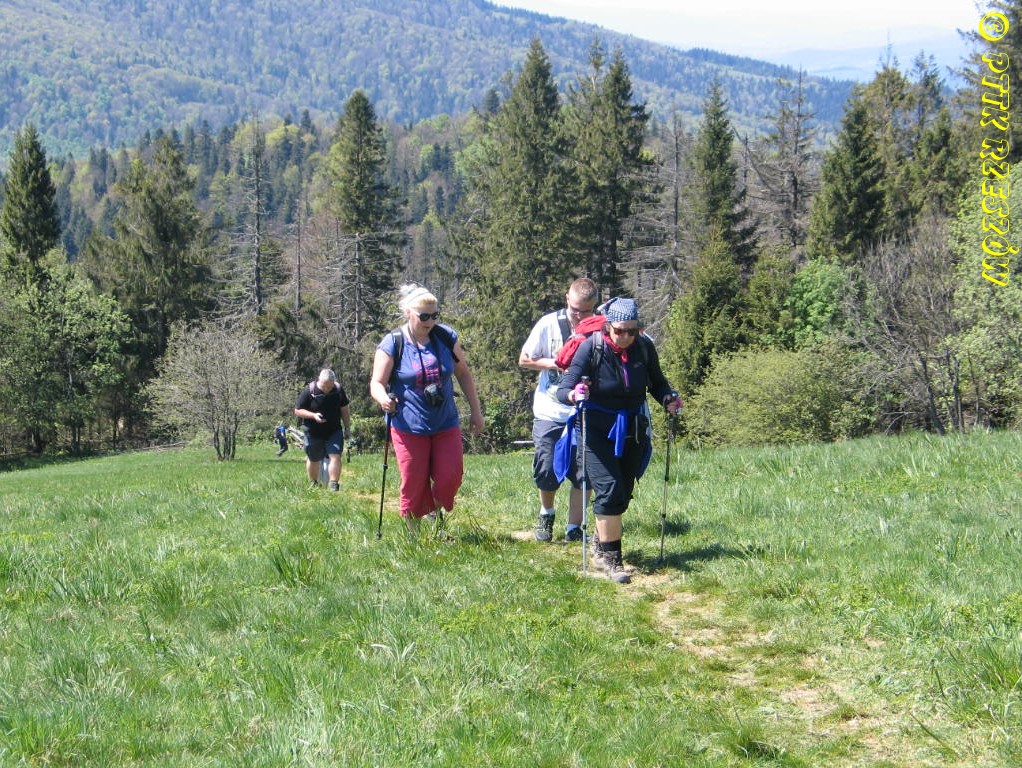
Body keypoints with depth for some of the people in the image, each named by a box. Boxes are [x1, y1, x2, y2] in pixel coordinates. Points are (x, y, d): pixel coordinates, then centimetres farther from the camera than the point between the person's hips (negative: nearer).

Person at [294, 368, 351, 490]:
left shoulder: (338, 390, -5)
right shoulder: (308, 391, -14)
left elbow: (344, 409, 8)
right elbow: (297, 411, -9)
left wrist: (347, 427, 10)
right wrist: (313, 415, -24)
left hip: (334, 431, 1)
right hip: (313, 433, -1)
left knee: (335, 456, -16)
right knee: (313, 460, 12)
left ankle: (334, 485, -14)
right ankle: (313, 484, 35)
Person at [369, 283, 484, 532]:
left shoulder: (446, 337, 2)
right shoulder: (393, 343, -9)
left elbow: (464, 374, 11)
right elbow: (377, 383, -10)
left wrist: (475, 411, 10)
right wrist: (384, 399, -34)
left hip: (446, 425, 3)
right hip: (409, 427, -3)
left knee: (450, 478, -3)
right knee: (414, 484, -2)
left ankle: (436, 512, 27)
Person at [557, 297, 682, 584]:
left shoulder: (644, 347, -8)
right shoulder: (591, 347, -17)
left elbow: (657, 382, 7)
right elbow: (563, 389, -20)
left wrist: (668, 399, -14)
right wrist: (572, 394, -44)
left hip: (632, 431, 4)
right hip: (596, 429, -4)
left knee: (623, 493, 14)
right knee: (609, 490, -16)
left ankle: (602, 540, 39)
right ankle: (610, 557, -6)